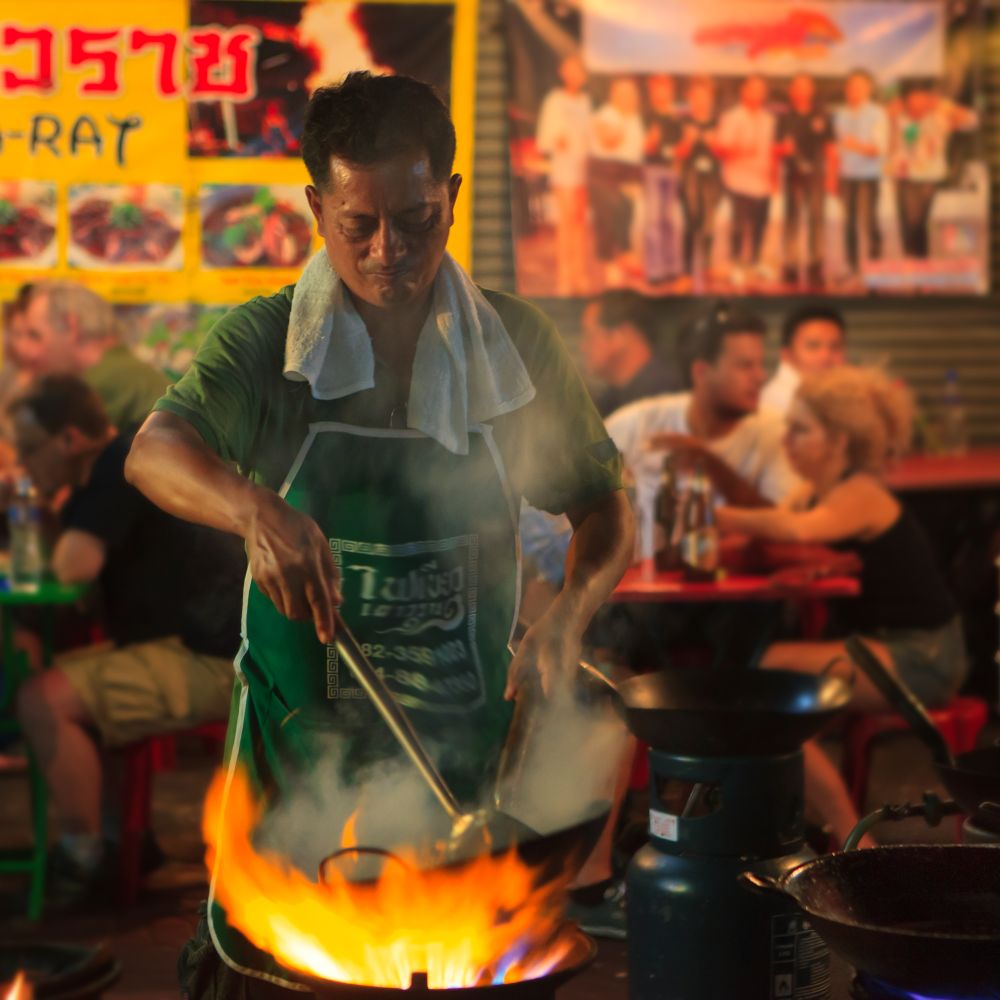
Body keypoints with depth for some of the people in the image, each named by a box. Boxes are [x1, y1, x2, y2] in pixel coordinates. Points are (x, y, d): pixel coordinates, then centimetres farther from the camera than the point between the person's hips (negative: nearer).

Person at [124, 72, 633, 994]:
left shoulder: (517, 346, -1)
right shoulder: (267, 342, -5)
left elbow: (605, 509, 5)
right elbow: (154, 453, -21)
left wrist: (570, 612, -15)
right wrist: (255, 509, -42)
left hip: (464, 751, 1)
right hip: (298, 743, -1)